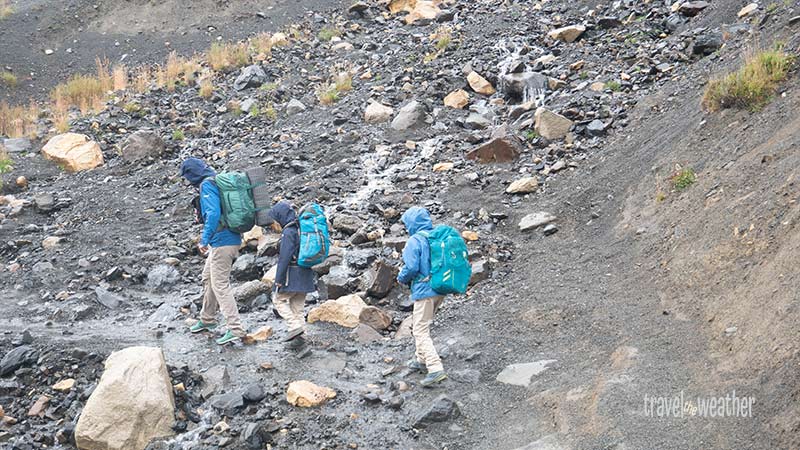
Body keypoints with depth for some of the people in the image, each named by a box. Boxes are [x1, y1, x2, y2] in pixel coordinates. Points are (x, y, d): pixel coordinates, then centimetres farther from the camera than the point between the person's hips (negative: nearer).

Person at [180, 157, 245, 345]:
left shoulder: (207, 185, -14)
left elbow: (213, 213, -26)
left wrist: (205, 239, -22)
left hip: (222, 242, -10)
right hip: (231, 238, 10)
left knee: (220, 284, -6)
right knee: (208, 278, 22)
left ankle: (235, 329, -6)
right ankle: (207, 319, 36)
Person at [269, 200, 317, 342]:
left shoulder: (288, 232, -16)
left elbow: (284, 257, -19)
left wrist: (279, 279, -14)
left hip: (292, 274, -8)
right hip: (306, 273, 8)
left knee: (279, 300, 3)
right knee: (298, 304, 13)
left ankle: (294, 326, -8)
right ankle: (300, 332, 12)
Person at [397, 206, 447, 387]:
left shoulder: (415, 241, -14)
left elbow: (411, 267, -19)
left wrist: (401, 278, 0)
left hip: (424, 290, -8)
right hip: (441, 289, 8)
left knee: (420, 331, -5)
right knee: (419, 325, 25)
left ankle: (436, 369, -16)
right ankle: (422, 359, 34)